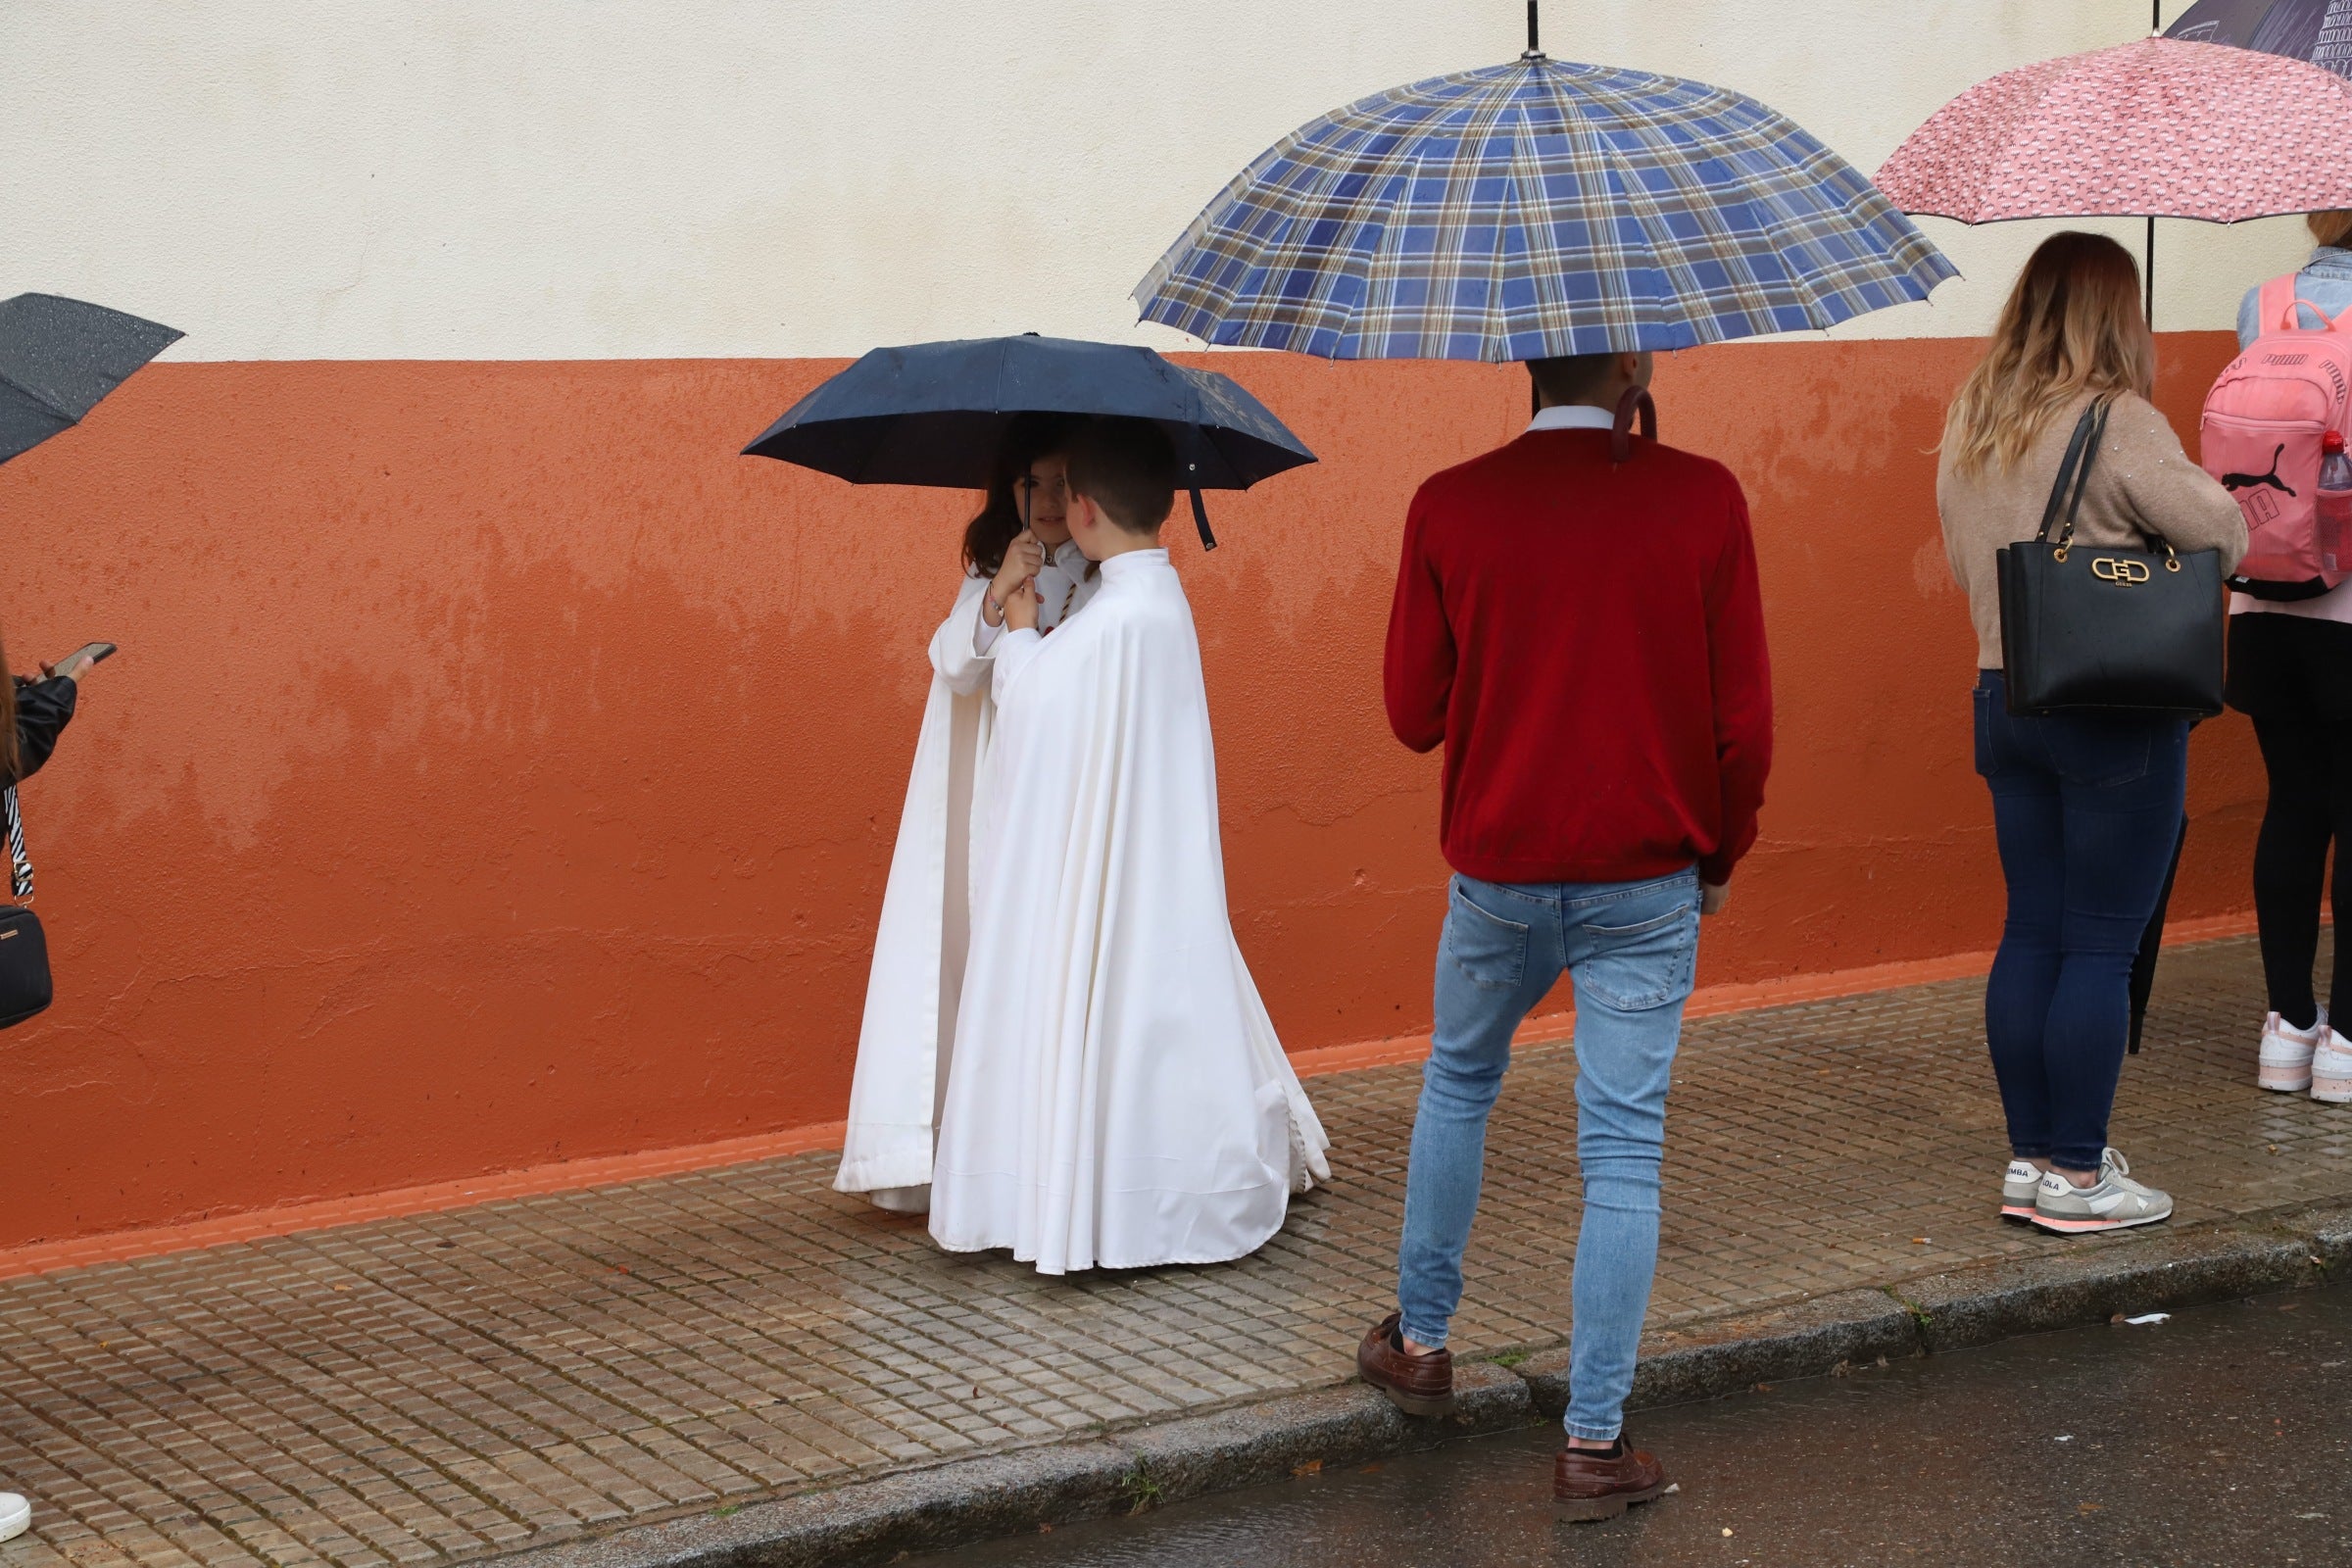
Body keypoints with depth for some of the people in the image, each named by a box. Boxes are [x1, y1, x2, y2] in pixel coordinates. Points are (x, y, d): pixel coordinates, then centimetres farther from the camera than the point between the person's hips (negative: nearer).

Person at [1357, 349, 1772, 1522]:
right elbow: (1745, 715, -6)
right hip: (1647, 884, -2)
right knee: (1623, 1149, 3)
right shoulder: (1702, 500, -9)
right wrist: (1719, 854, 9)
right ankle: (1594, 1442, 5)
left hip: (1497, 874, 2)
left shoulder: (1449, 508, -7)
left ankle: (1418, 1345, 36)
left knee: (1458, 1086, 25)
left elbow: (1414, 714, -1)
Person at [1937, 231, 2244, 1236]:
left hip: (2004, 695, 7)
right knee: (2103, 947, 0)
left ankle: (2028, 1160, 18)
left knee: (2031, 933, 13)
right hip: (2114, 708, -7)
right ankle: (2077, 1177, 4)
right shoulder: (2116, 423, -15)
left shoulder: (1967, 425, 7)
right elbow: (2223, 532, -16)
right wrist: (2153, 559, 3)